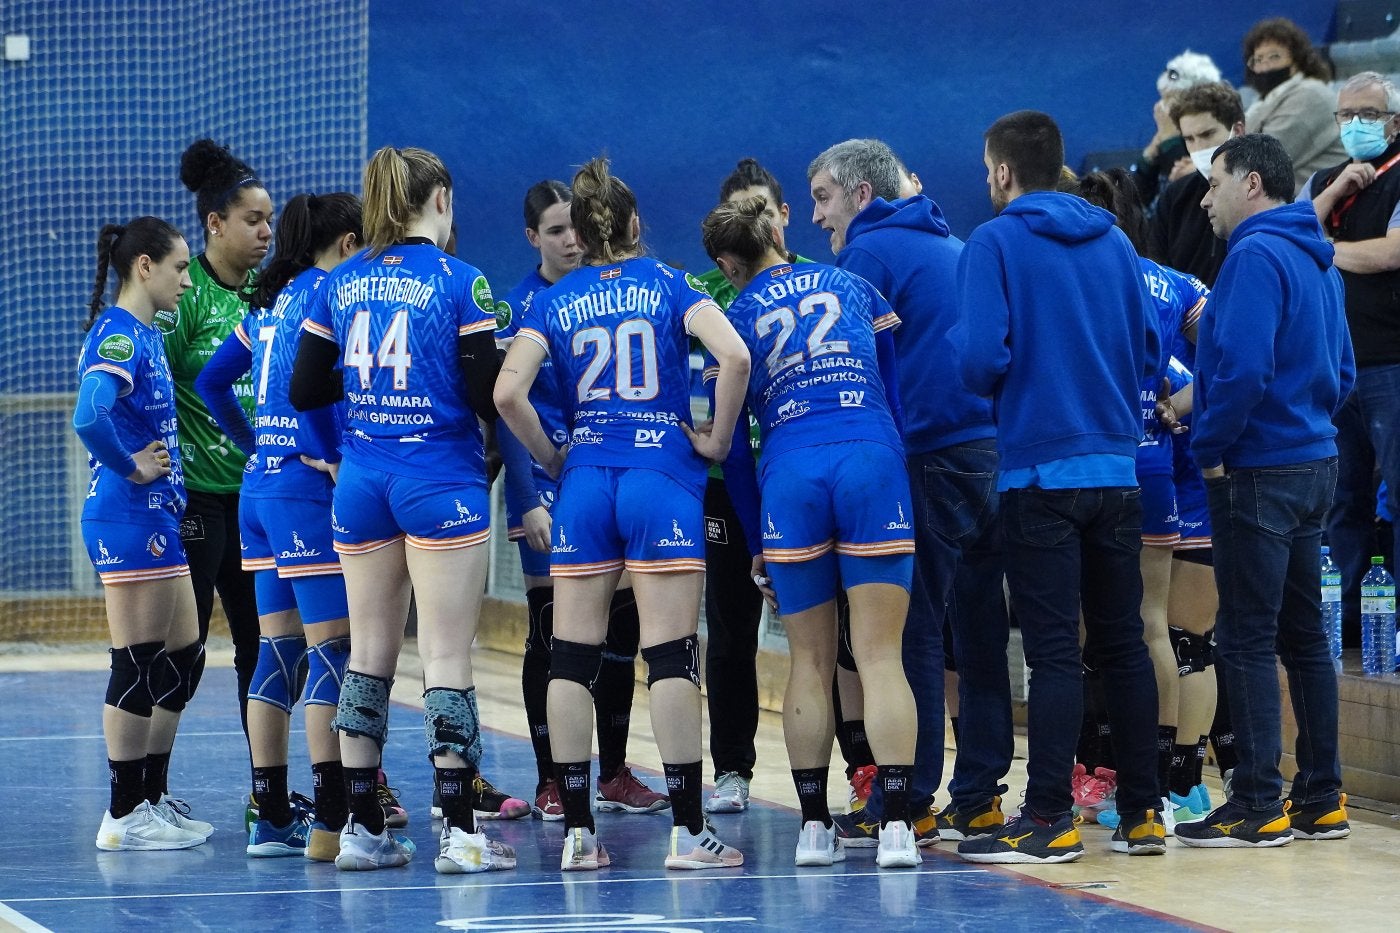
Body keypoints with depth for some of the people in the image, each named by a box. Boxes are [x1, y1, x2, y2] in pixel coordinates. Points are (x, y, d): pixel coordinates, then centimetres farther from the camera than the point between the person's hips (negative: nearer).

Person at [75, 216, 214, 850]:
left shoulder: (143, 335, 15)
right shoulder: (119, 336, -16)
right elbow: (89, 418, -31)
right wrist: (131, 467, -19)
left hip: (156, 515, 10)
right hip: (129, 517, -10)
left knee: (184, 657, 15)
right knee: (136, 667, -5)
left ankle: (153, 799, 23)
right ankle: (124, 816, 1)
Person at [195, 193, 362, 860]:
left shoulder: (272, 301, 15)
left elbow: (211, 381, 19)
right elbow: (305, 379, -26)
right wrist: (329, 455, -17)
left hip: (258, 484, 9)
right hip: (306, 488, -9)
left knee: (277, 653, 10)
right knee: (333, 651, -7)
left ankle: (271, 818, 12)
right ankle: (331, 822, -10)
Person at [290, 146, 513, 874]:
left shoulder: (339, 284, 6)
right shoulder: (459, 282, -8)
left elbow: (304, 390, 8)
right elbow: (488, 396, -12)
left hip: (361, 481, 5)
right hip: (441, 480, -5)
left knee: (368, 655, 10)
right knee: (446, 657, -4)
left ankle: (362, 828, 12)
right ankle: (459, 832, -6)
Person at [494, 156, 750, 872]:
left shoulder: (554, 302, 6)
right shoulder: (670, 285, 3)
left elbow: (508, 393, -6)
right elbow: (734, 357, -13)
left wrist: (552, 460, 7)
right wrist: (718, 439, -1)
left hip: (585, 483, 2)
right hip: (663, 475, -2)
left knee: (573, 658, 6)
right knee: (671, 656, -3)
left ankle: (576, 832, 4)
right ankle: (687, 832, -6)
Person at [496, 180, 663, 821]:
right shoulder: (517, 307, -6)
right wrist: (529, 499, -16)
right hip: (548, 483, -4)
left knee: (620, 626, 6)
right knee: (551, 630, -2)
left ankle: (614, 775, 16)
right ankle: (550, 784, 4)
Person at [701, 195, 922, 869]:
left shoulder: (736, 317, 12)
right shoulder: (852, 286, 18)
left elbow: (731, 440, 14)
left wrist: (756, 537, 21)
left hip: (790, 475, 0)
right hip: (873, 462, 0)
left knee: (809, 663, 10)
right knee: (880, 658, -3)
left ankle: (814, 826, 9)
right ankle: (896, 826, -12)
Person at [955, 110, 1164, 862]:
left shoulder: (995, 243, -7)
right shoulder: (1113, 242, 9)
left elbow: (981, 359, -15)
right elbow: (1149, 350, 10)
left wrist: (1006, 388, 6)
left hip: (1041, 470, -5)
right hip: (1116, 466, 5)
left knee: (1054, 651, -5)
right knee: (1122, 642, 10)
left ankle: (1050, 819, -4)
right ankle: (1141, 813, 12)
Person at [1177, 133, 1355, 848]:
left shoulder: (1256, 257, -15)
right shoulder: (1316, 260, 14)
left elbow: (1243, 368, -24)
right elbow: (1341, 372, 20)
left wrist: (1209, 447, -13)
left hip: (1258, 470, -9)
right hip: (1314, 463, 9)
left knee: (1246, 640, -5)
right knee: (1302, 635, 13)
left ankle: (1258, 804, -5)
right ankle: (1321, 799, 16)